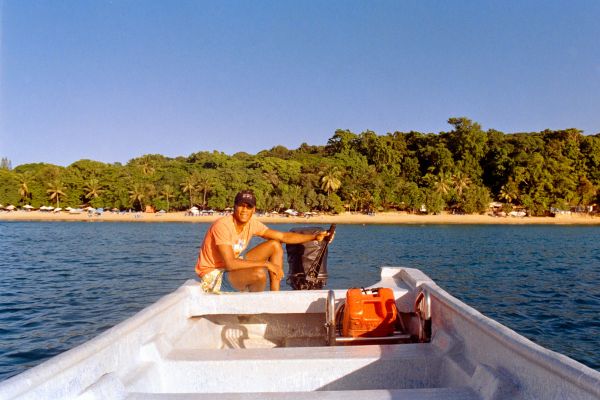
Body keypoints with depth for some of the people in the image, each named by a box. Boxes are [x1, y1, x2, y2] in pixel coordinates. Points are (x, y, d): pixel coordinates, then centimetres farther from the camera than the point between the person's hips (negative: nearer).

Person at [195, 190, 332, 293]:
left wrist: (314, 237, -12)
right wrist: (266, 264, -29)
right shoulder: (223, 226, -27)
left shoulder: (252, 224, -5)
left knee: (275, 246, 0)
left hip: (234, 264, 8)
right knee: (259, 273, -33)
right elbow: (230, 264, -34)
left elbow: (283, 236, -3)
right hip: (212, 273, -8)